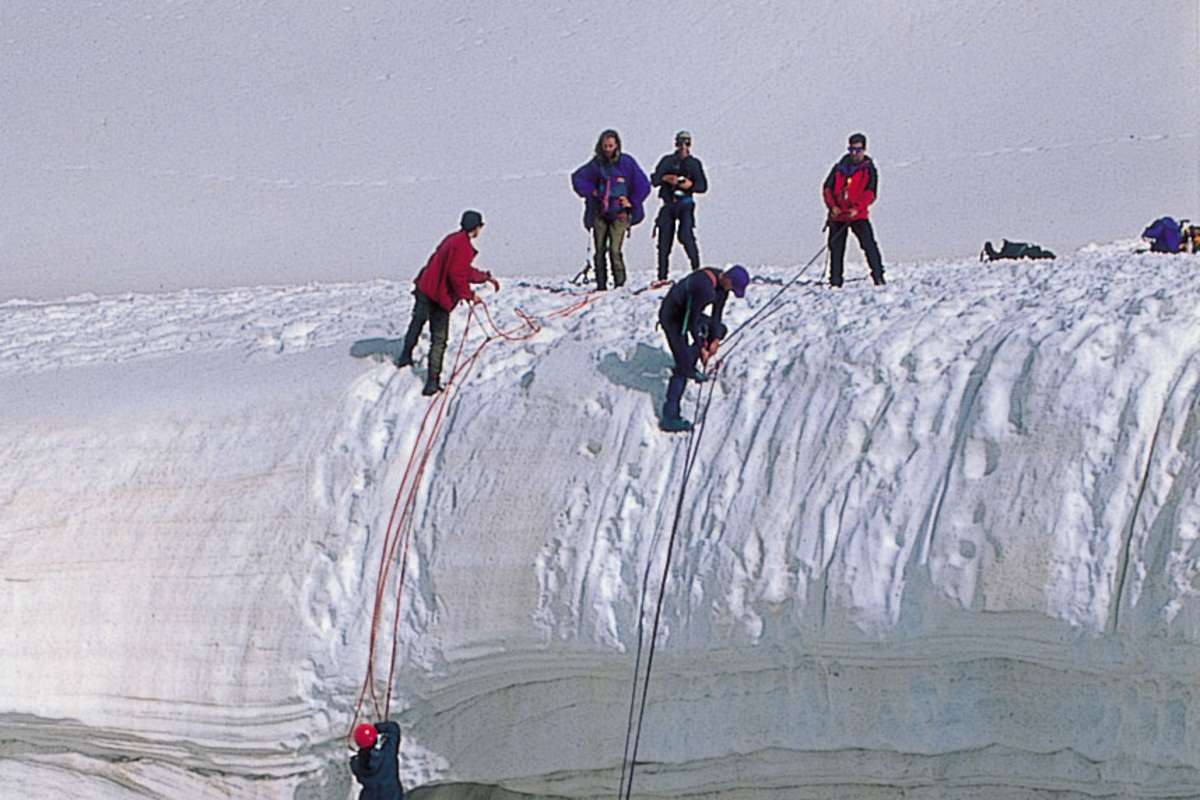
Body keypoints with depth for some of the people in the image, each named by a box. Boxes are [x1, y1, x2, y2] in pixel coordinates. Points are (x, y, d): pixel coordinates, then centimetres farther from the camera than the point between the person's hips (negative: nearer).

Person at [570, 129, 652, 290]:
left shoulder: (627, 162, -1)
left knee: (615, 250, -14)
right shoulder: (596, 164, 5)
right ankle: (601, 285, 7)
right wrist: (591, 191, 3)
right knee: (599, 251, 1)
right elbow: (577, 178, 14)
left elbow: (643, 185, 4)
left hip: (619, 214, -3)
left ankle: (620, 283, -7)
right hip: (599, 214, 3)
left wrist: (631, 202, 1)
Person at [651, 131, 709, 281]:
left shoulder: (694, 163, 7)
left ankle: (697, 270, -17)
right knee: (664, 240, 2)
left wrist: (691, 185, -14)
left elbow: (703, 186, 5)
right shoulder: (667, 161, 9)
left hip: (685, 203, -2)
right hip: (668, 204, 2)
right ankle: (662, 277, 9)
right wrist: (665, 178, -14)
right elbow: (654, 180, 6)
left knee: (686, 235, -22)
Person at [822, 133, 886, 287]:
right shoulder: (840, 167, 12)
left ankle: (878, 277, -13)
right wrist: (832, 206, -8)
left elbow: (870, 193, -7)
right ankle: (835, 281, 13)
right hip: (837, 215, 4)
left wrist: (857, 208, -21)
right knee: (836, 247, 5)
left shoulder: (868, 169, 3)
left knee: (869, 244, -16)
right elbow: (827, 188, 10)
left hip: (858, 215, -4)